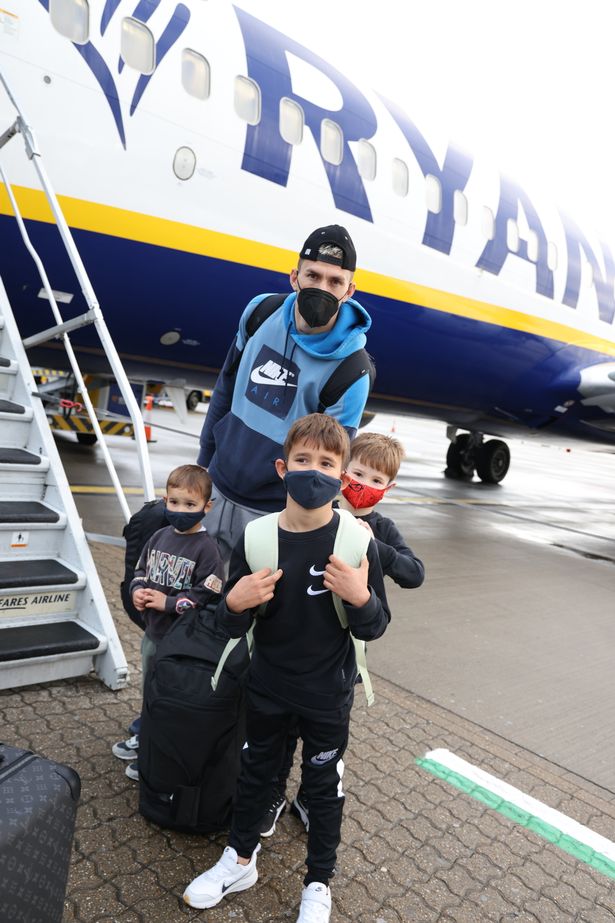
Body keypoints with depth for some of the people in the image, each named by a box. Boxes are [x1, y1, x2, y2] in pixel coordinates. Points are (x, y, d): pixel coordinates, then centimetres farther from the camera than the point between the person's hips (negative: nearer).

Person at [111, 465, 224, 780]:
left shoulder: (206, 548, -20)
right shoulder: (160, 536, 1)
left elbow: (208, 595, -24)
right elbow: (140, 569, 13)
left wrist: (168, 602, -22)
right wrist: (137, 590, -7)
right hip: (152, 633, 7)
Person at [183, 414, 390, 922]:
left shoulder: (357, 541, -19)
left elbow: (374, 629, -12)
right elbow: (233, 627, -6)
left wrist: (361, 597, -33)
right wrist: (235, 604, -28)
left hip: (328, 694, -2)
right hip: (267, 687, 2)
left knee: (323, 785, 18)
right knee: (257, 770, 23)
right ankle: (240, 860, 50)